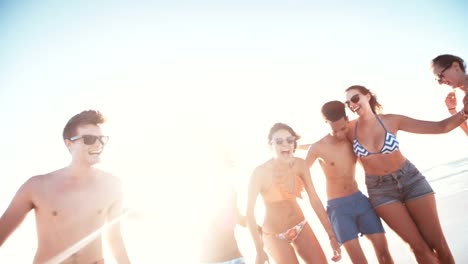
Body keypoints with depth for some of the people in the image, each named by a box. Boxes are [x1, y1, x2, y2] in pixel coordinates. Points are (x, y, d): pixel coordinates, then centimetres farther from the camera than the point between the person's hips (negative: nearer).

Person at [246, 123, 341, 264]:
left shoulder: (300, 165, -13)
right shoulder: (260, 172, -26)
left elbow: (315, 200, -9)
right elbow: (250, 212, -20)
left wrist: (331, 235, -10)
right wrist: (260, 250, -19)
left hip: (301, 226, 4)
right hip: (275, 234, -4)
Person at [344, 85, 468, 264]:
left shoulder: (391, 120, -10)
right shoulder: (350, 128, -9)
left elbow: (440, 127, -9)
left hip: (410, 179, 1)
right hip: (380, 189, 0)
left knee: (439, 245, 6)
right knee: (421, 248, 2)